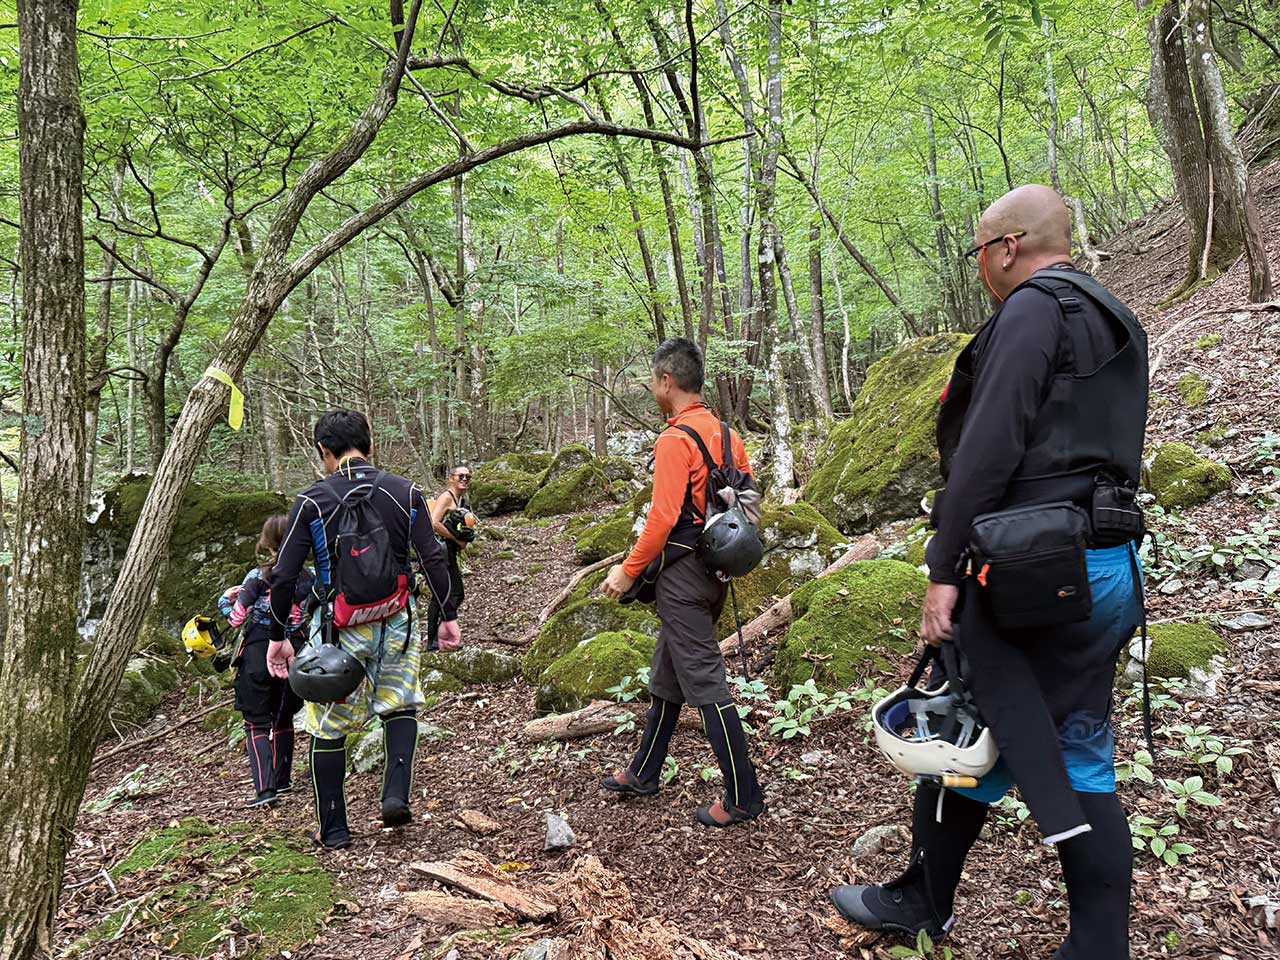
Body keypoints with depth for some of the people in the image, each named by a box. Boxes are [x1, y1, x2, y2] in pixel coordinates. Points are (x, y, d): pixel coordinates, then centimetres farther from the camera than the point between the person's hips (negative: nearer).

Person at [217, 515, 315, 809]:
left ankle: (266, 788, -9)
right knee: (283, 718, 20)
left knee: (257, 722, 2)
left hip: (257, 654, -4)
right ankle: (282, 779, 29)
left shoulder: (257, 578, -10)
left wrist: (225, 599, 12)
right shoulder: (308, 578, -1)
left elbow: (235, 619, -7)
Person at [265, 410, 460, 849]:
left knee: (328, 727, 13)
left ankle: (333, 830, 21)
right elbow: (433, 558, -2)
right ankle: (396, 795, 7)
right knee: (401, 705, 24)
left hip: (339, 628, -2)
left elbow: (283, 575, -5)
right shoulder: (406, 492, 0)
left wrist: (278, 636, 5)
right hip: (397, 623, 2)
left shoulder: (311, 501, -5)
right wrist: (447, 615, 7)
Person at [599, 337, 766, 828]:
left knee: (705, 682, -2)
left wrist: (628, 571, -12)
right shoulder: (726, 434, 9)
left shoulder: (675, 439, -17)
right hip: (715, 569, 10)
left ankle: (743, 796, 6)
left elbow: (663, 517, -22)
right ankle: (643, 773, 34)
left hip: (682, 574, -9)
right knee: (667, 675, 19)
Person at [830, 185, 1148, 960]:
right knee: (1083, 761, 12)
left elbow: (988, 450, -19)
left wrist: (943, 569, -18)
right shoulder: (1118, 323, 21)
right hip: (1112, 567, 9)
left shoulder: (1033, 309, -9)